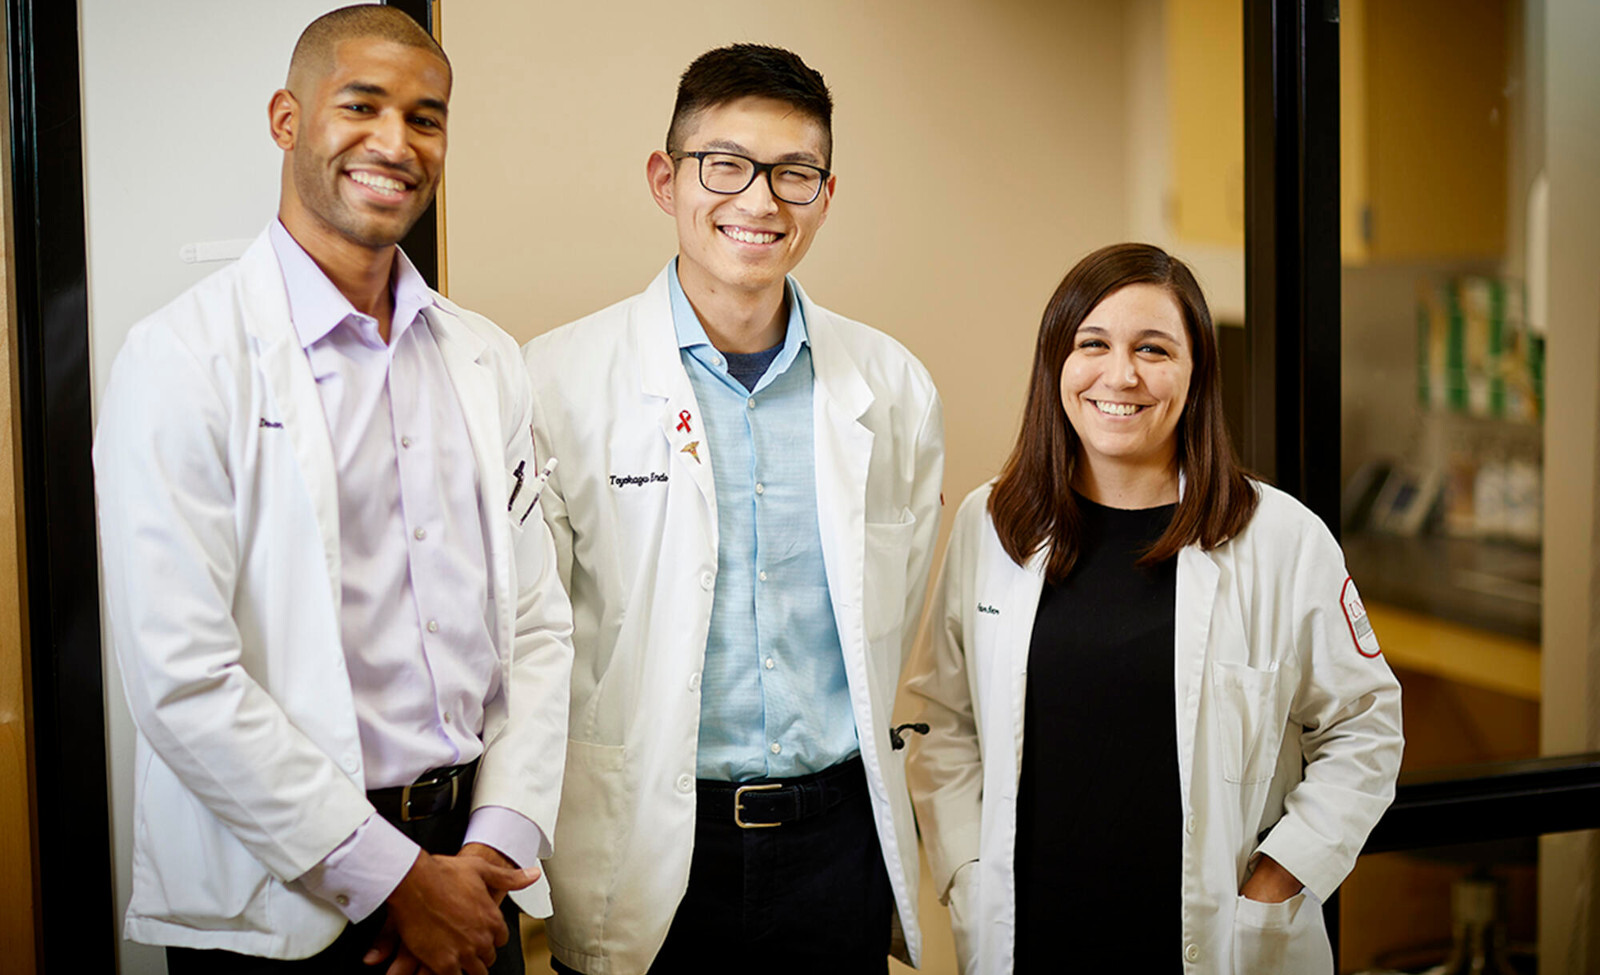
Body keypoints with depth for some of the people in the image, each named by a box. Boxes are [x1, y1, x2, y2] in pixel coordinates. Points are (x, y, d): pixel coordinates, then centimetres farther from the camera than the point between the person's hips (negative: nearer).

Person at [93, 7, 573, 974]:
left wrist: (496, 845, -6)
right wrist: (397, 880, -14)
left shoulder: (490, 361, 6)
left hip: (466, 867, 5)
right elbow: (182, 683, -17)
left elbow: (538, 626, 6)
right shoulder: (183, 360, -11)